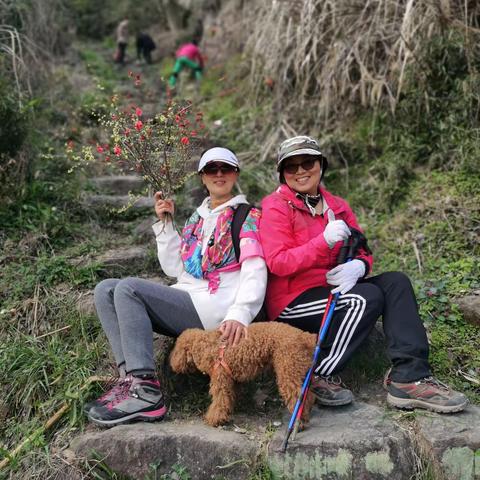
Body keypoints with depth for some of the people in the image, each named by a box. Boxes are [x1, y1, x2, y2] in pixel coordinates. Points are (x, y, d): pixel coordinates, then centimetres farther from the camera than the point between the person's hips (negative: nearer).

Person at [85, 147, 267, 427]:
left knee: (128, 289, -23)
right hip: (185, 303, 7)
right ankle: (130, 376, -21)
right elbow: (176, 269, 17)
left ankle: (146, 391, -28)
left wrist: (239, 315, -28)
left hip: (214, 310, -7)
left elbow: (255, 272, -12)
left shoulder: (248, 216, 3)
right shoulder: (196, 219, 25)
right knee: (106, 290, -7)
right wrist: (165, 224, 10)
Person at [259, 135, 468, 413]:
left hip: (333, 287, 6)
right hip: (294, 301, -6)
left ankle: (410, 377, -20)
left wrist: (358, 266, -15)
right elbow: (277, 263, -16)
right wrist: (325, 241, -29)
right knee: (367, 298, -26)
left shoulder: (338, 207, 14)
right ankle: (319, 376, -15)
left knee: (396, 282, -12)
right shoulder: (276, 207, -5)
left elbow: (363, 252, 11)